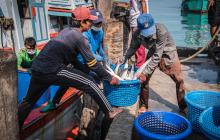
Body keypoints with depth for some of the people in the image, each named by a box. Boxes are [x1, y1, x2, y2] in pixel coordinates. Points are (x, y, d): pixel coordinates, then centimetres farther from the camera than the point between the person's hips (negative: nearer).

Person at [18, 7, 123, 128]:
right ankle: (110, 111, 7)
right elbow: (92, 63, -2)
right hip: (52, 70, -8)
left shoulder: (66, 31, 21)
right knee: (89, 83, -1)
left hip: (38, 68, 8)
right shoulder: (79, 37, -2)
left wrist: (81, 71, 31)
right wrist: (109, 78, 6)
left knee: (29, 101, 24)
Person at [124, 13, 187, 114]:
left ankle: (183, 107, 21)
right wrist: (124, 60, -13)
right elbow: (133, 48, -5)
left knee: (179, 80, 1)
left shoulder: (161, 31, -39)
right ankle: (144, 105, 18)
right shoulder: (137, 34, -26)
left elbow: (158, 55, -38)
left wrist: (146, 72, -38)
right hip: (153, 53, 3)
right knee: (144, 79, -3)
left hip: (167, 52, -3)